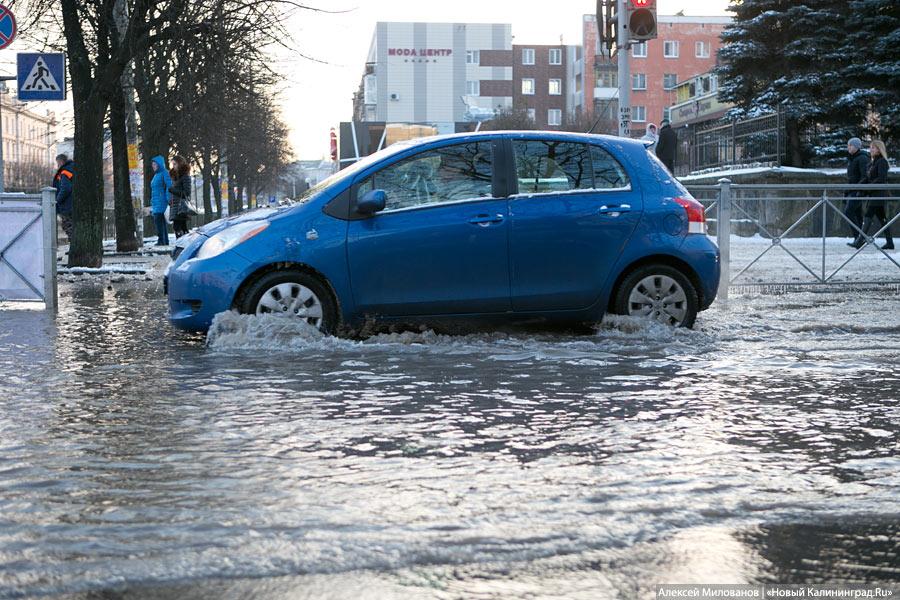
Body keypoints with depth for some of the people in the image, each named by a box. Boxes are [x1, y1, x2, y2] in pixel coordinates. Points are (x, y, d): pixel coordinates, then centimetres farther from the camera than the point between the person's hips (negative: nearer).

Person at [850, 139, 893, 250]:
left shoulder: (882, 162, -9)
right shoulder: (872, 163, 17)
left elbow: (882, 179, -18)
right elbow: (867, 178, 16)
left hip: (879, 194, -9)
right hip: (874, 194, 9)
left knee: (868, 215, -15)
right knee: (881, 217, 10)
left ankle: (860, 241, -20)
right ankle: (889, 242, 13)